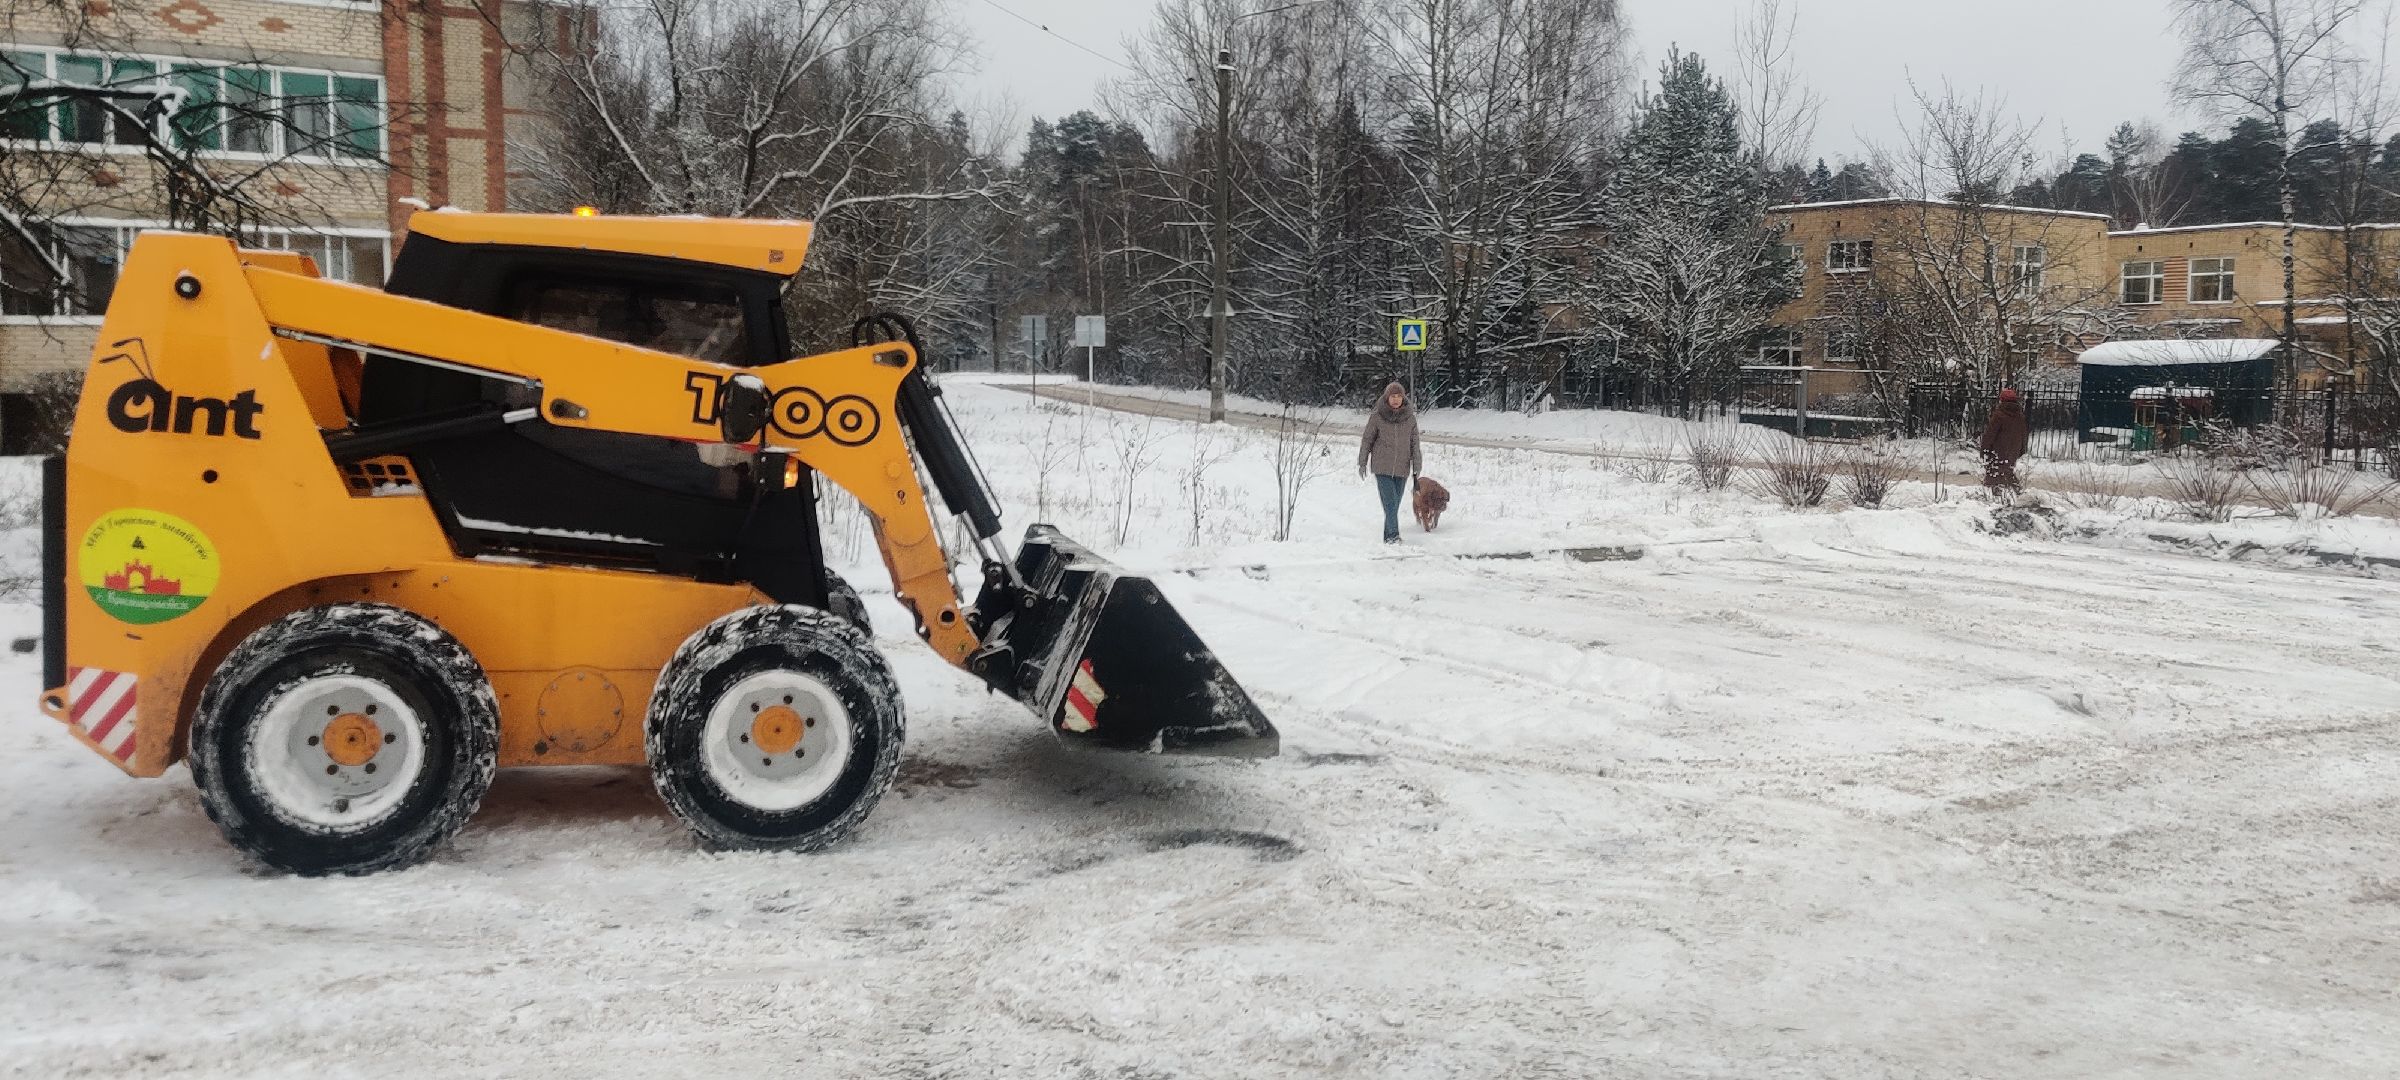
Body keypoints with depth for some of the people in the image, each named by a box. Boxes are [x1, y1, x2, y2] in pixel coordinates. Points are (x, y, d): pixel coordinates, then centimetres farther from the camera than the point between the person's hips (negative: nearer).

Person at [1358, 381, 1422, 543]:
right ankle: (1393, 535, -16)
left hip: (1402, 469, 3)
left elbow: (1414, 443, 6)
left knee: (1395, 504, 7)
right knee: (1390, 502, -13)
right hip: (1382, 467, -3)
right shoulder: (1376, 417, -5)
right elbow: (1367, 440, 5)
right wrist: (1362, 463, 7)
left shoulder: (1410, 418, 2)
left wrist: (1417, 467, 1)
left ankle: (1389, 536, 16)